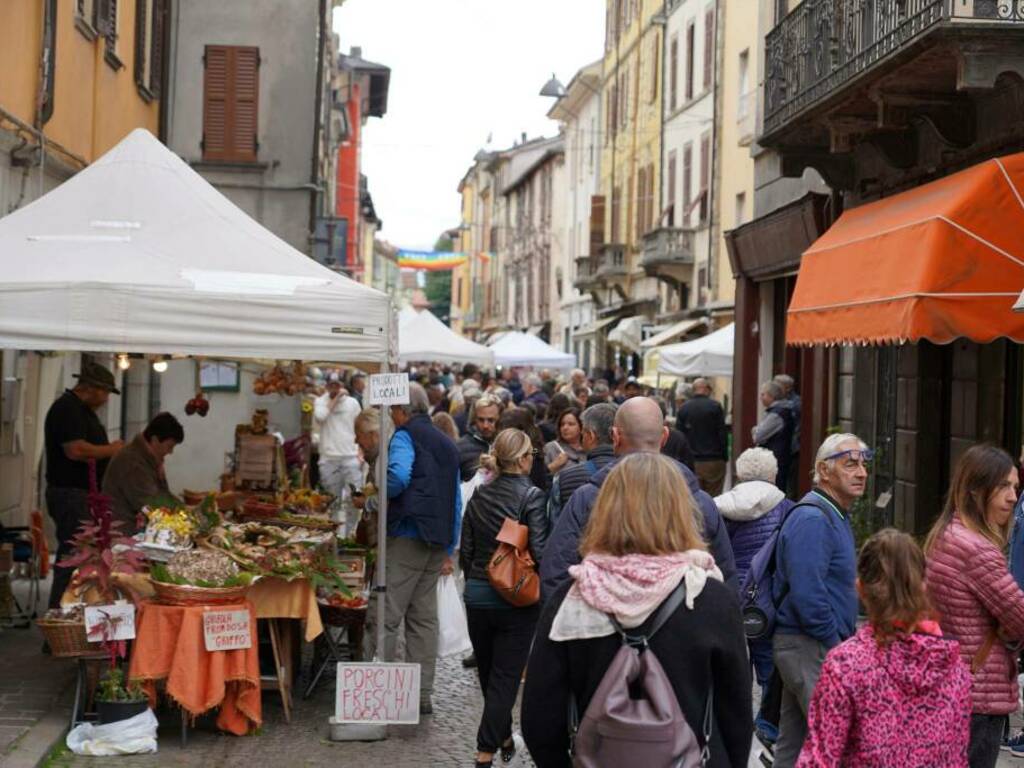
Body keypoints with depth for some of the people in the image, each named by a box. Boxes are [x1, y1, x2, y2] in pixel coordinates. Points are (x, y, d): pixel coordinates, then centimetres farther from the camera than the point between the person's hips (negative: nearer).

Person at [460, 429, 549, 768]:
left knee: (487, 673, 18)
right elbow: (539, 550, -19)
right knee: (506, 676, 2)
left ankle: (503, 737, 34)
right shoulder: (531, 496, -13)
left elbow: (465, 550, 7)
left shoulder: (479, 496, 3)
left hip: (477, 596, 5)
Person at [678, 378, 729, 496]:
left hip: (691, 462, 3)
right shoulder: (715, 406, -6)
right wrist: (725, 457, 3)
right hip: (714, 460, -3)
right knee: (714, 498, 0)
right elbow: (722, 434, -6)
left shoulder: (684, 408, 5)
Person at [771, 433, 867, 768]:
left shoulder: (836, 515, 16)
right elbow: (808, 595, -24)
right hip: (811, 648, -10)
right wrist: (835, 645, -16)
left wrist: (845, 639, 17)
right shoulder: (812, 520, -18)